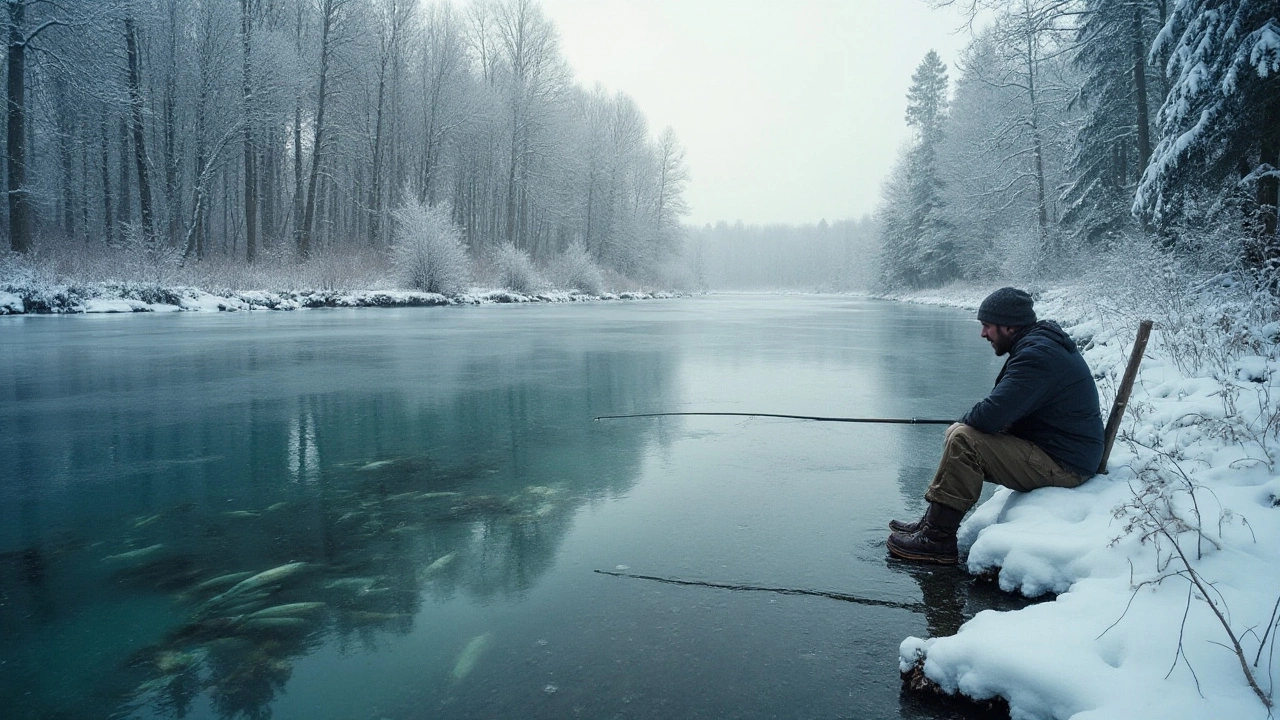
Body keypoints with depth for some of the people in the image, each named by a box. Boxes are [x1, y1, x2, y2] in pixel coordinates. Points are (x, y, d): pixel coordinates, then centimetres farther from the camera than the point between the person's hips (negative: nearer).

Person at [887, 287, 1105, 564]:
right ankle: (931, 522, 11)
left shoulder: (1038, 354, -23)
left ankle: (937, 540, -14)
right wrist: (969, 421, -2)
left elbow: (991, 415, -30)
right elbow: (1007, 407, 17)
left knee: (964, 440, -21)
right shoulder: (1037, 343, 11)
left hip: (1064, 465, -11)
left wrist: (967, 418, -6)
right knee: (958, 433, 11)